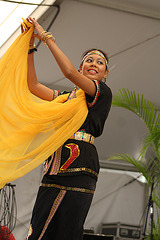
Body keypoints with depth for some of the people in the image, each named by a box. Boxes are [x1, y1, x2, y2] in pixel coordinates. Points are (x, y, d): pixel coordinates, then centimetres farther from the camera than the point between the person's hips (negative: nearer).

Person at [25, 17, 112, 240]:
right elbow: (33, 85, 22)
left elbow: (70, 72, -4)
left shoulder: (103, 92, 9)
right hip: (56, 168, 6)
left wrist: (47, 37, 1)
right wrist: (30, 46, 17)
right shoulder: (66, 97, 27)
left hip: (79, 166, -5)